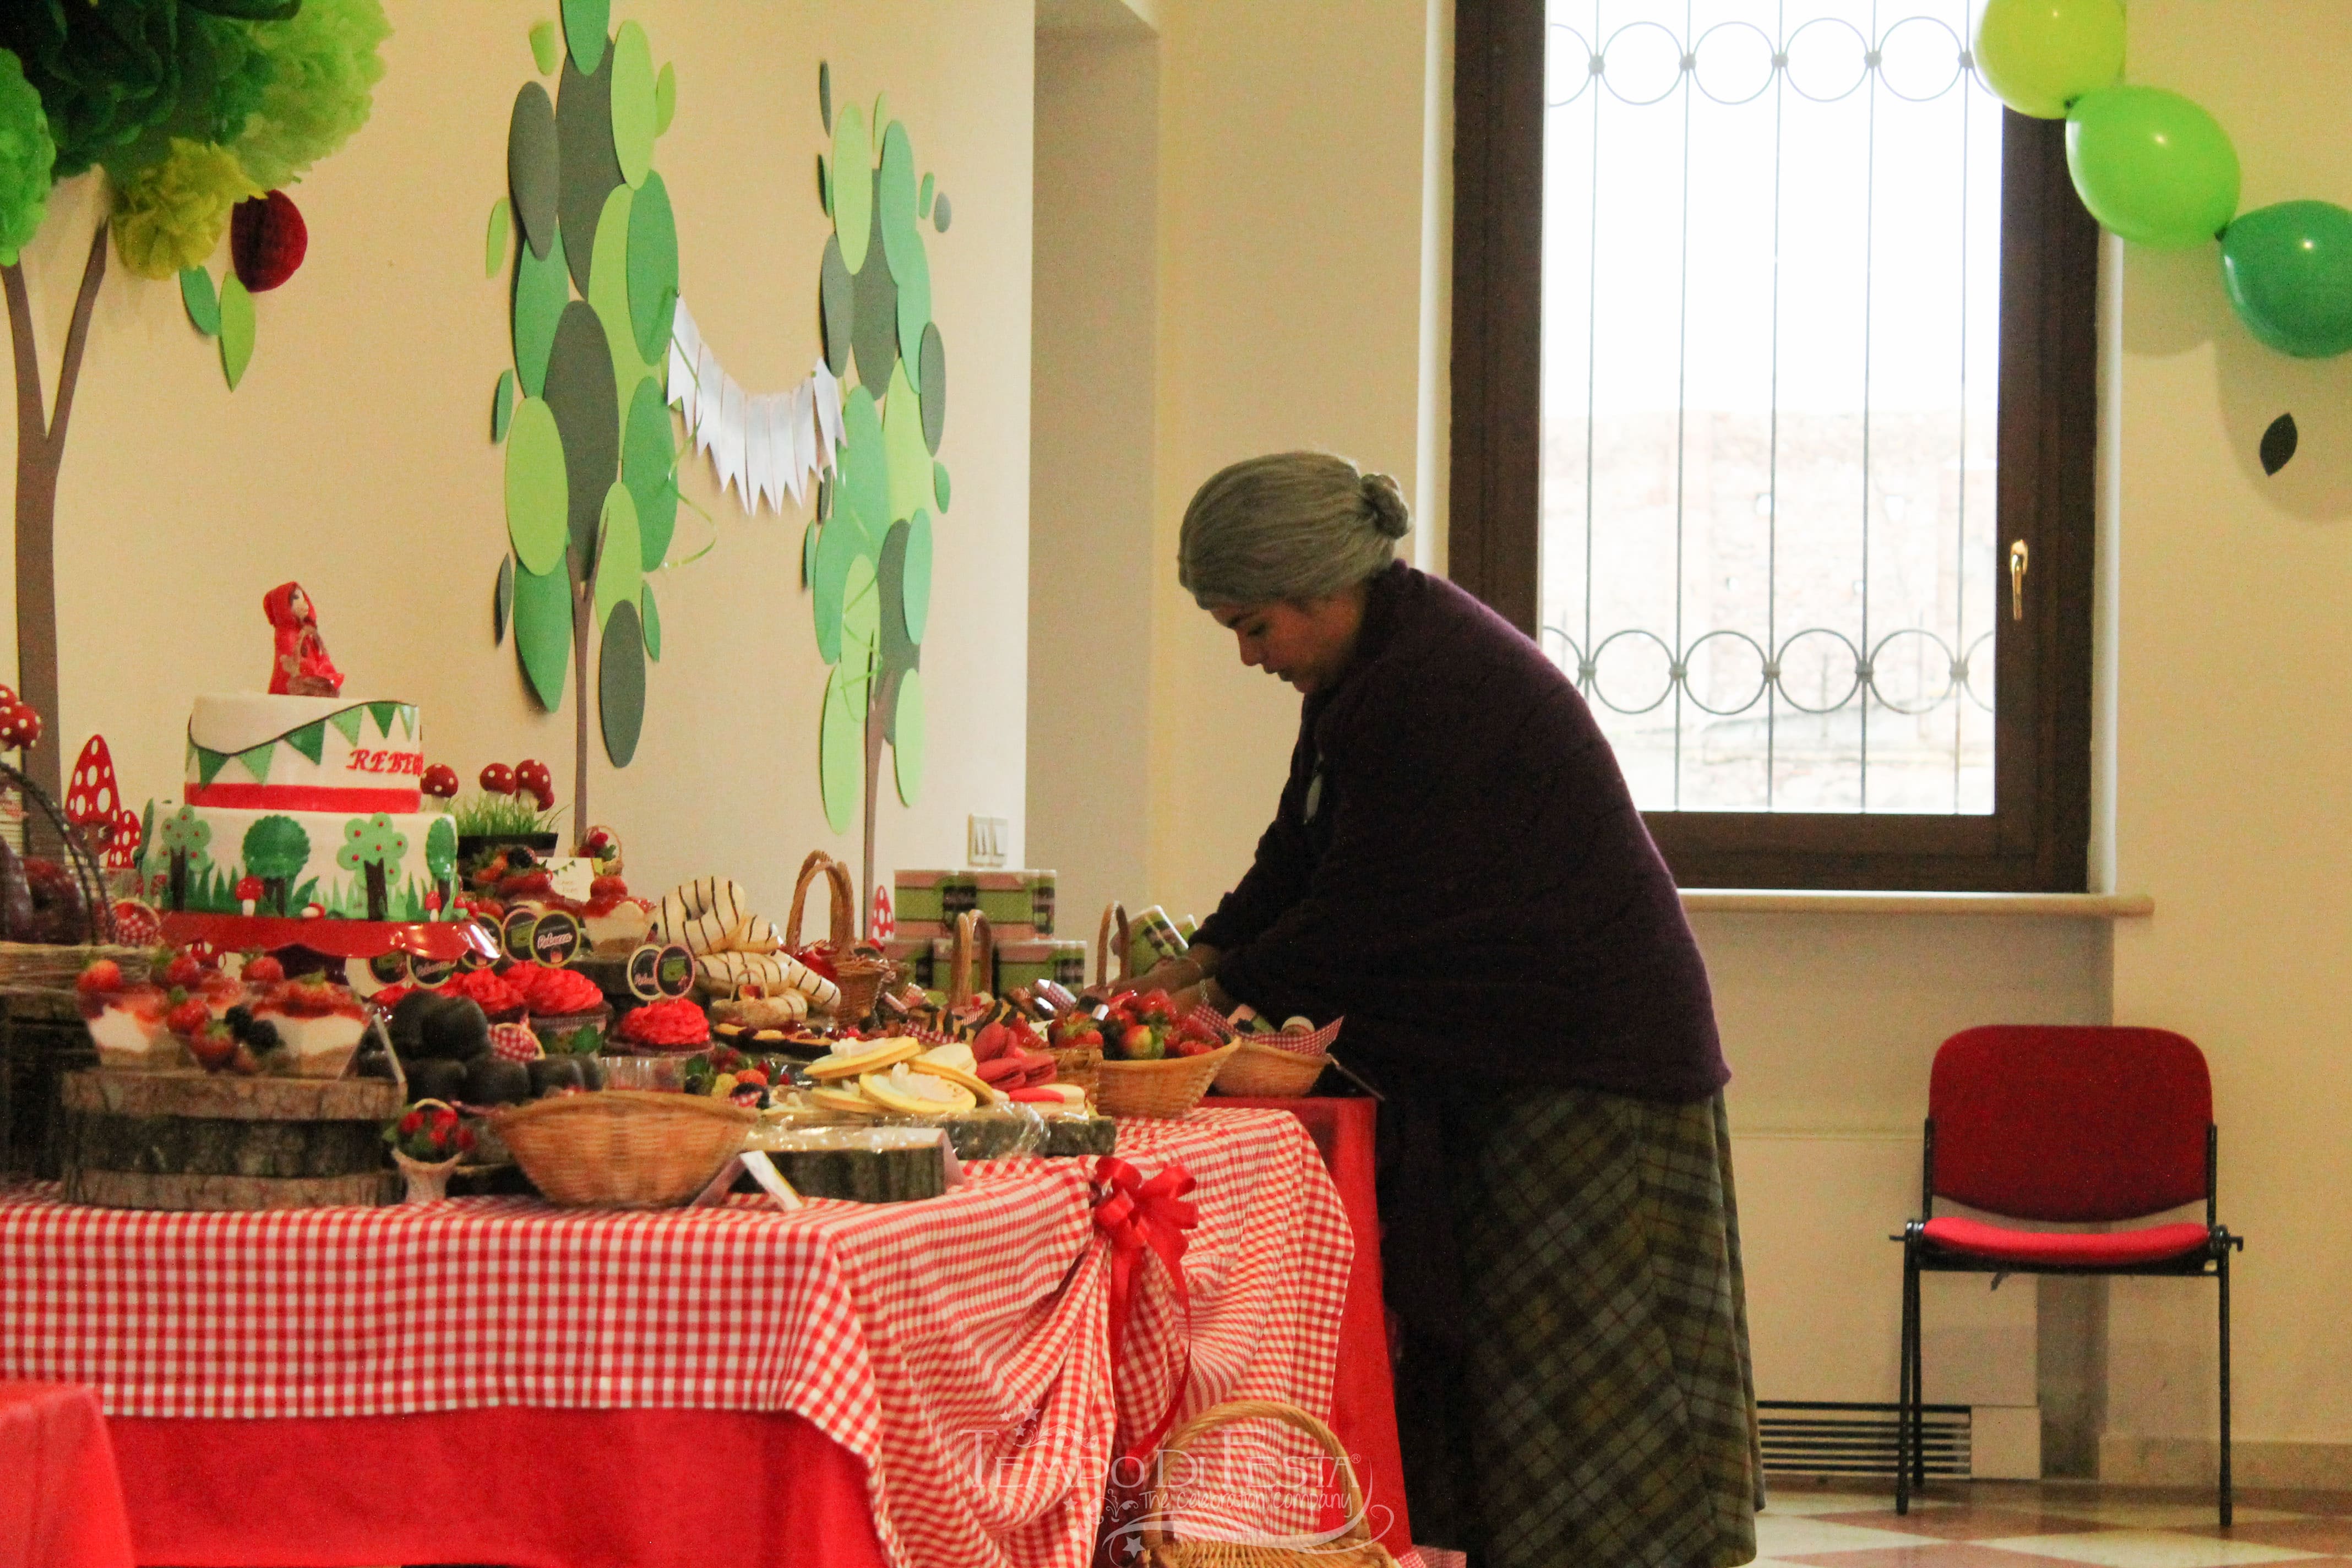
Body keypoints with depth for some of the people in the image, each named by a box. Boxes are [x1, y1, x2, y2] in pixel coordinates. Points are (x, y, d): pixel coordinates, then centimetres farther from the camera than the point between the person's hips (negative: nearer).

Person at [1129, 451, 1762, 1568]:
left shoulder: (1437, 689, -22)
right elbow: (1302, 856, 15)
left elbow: (1364, 911, -20)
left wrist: (1227, 997, -8)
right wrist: (1204, 962, 2)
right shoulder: (1376, 664, 9)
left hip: (1588, 1066, -10)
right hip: (1495, 1064, 10)